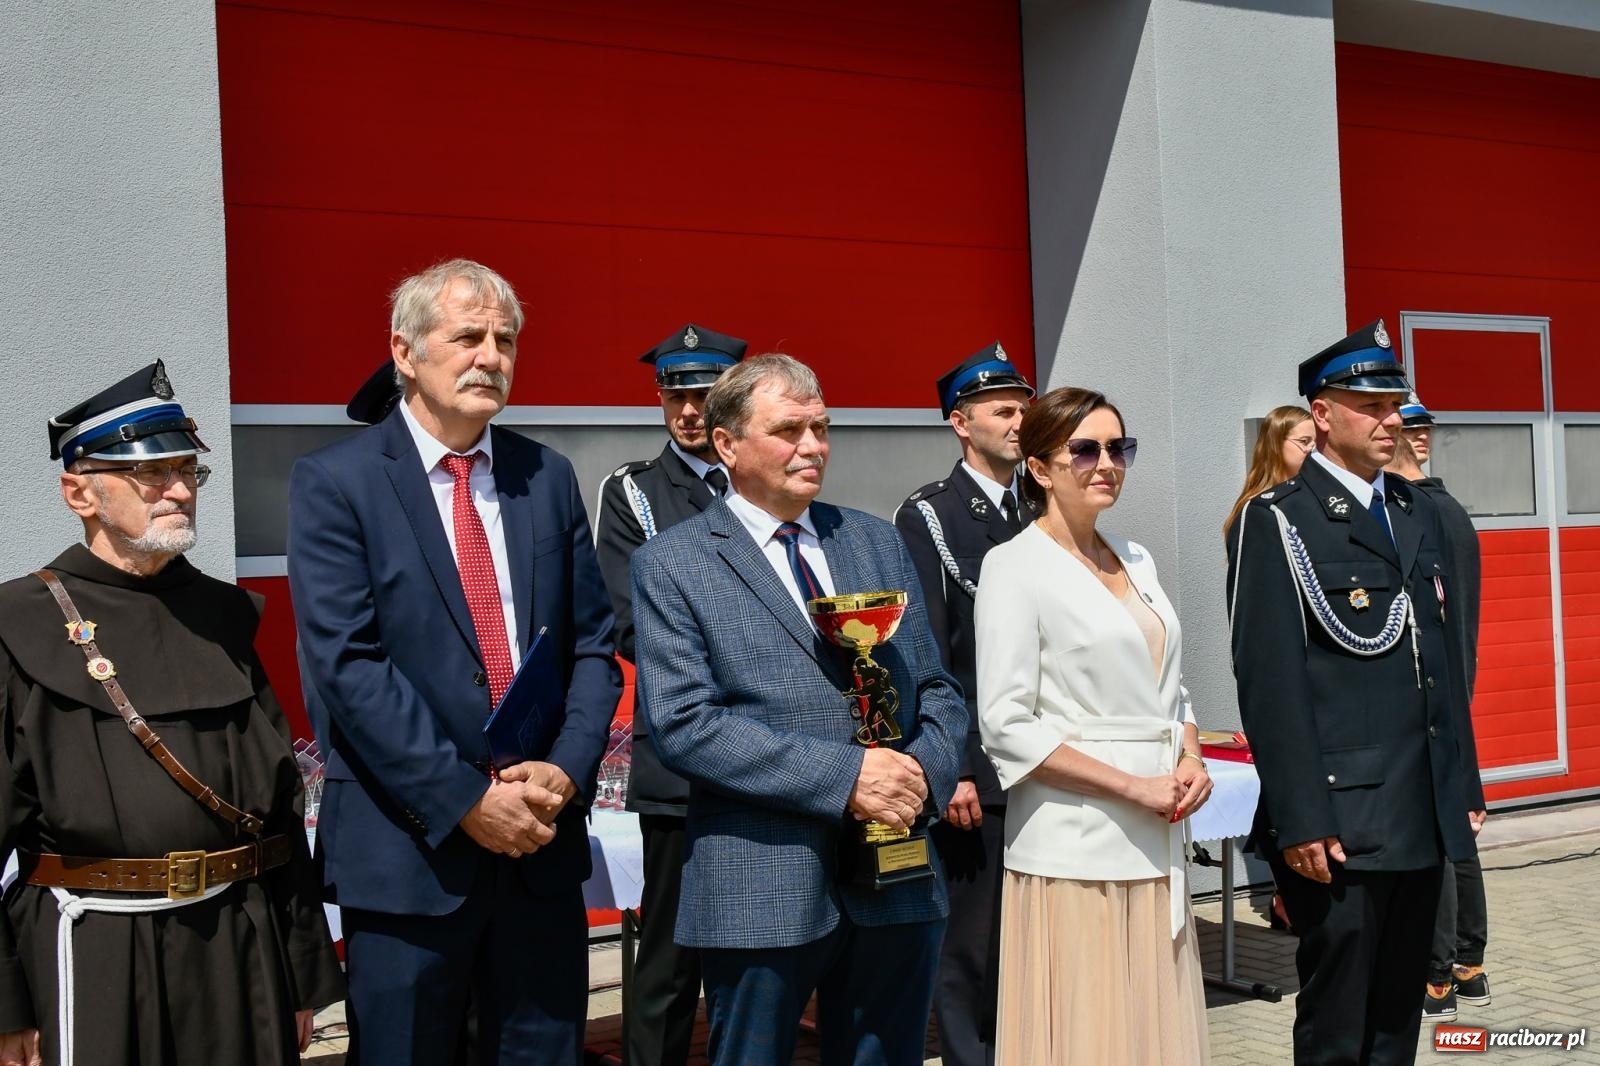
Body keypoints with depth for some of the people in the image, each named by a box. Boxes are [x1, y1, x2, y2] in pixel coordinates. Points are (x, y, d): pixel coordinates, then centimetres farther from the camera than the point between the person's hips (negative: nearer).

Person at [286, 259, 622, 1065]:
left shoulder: (548, 477, 9)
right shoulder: (334, 483, -5)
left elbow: (592, 643, 8)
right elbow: (347, 666, -13)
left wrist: (566, 770, -8)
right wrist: (465, 800, -16)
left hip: (541, 839, 4)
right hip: (407, 849, -4)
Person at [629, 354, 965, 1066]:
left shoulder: (876, 541, 12)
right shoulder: (670, 564, -3)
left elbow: (935, 687, 13)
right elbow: (682, 724, -14)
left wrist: (924, 771, -9)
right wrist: (845, 774, -19)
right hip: (761, 894, -4)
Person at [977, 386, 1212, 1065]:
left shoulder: (1136, 560, 13)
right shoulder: (1016, 565, -7)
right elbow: (1005, 724, -13)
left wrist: (1190, 760, 0)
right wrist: (1135, 786, -15)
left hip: (1156, 844, 7)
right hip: (1075, 848, -6)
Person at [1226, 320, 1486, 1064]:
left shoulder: (1416, 513, 15)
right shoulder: (1277, 521, -8)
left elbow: (1441, 658, 18)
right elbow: (1269, 681, -13)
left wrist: (1464, 782, 15)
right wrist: (1299, 821, -17)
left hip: (1425, 818, 7)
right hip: (1341, 821, -7)